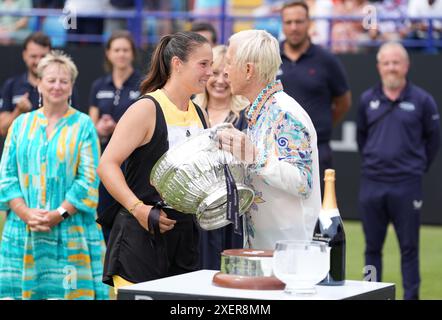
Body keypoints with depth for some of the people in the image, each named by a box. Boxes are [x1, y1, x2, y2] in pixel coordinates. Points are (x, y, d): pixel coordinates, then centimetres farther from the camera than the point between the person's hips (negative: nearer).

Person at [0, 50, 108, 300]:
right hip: (23, 236, 3)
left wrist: (59, 214, -13)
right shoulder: (21, 124, 12)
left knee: (68, 291, -8)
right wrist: (26, 213, -8)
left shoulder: (83, 125, 3)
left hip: (70, 235, -3)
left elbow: (89, 180, -3)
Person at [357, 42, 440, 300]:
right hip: (371, 184, 3)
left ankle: (411, 296, 8)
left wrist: (419, 168, 8)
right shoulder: (368, 100, 6)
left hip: (407, 185, -3)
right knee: (372, 247, 9)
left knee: (409, 247, 2)